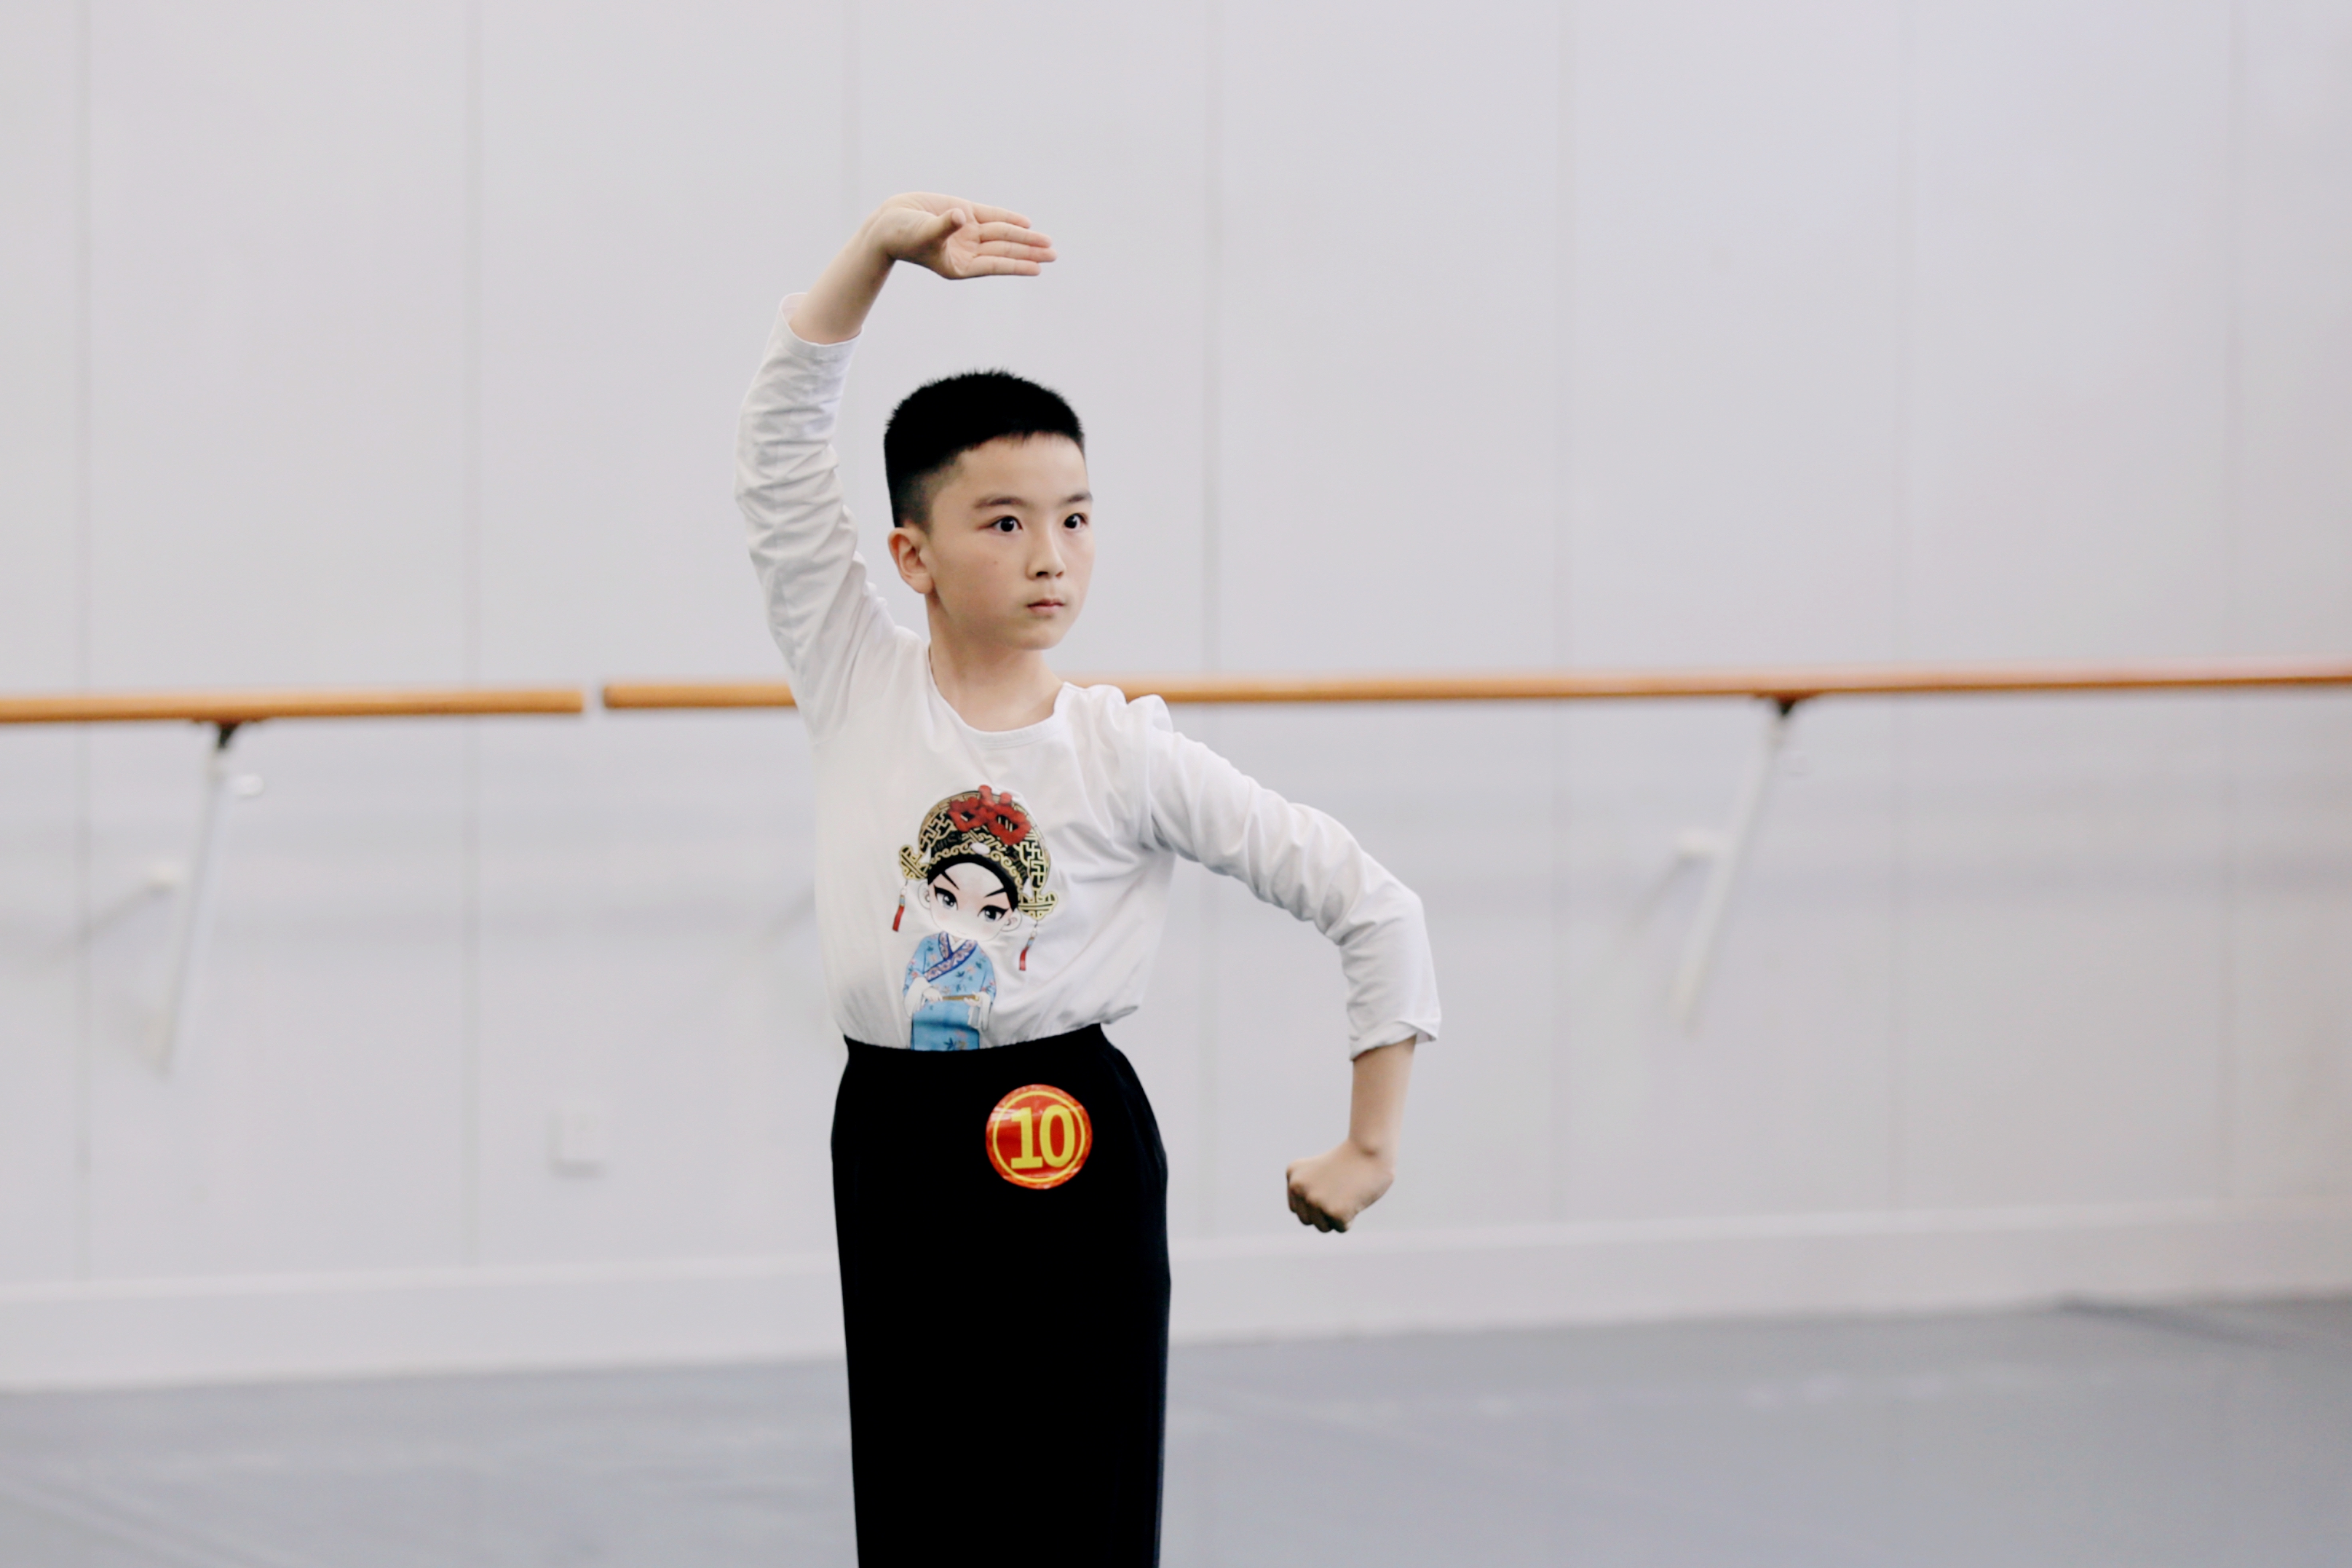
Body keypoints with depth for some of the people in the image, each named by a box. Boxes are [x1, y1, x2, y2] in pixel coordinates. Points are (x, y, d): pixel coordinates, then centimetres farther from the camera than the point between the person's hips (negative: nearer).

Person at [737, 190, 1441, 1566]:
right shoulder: (859, 688, -1)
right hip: (896, 1140, 2)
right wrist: (883, 249, -17)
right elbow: (782, 450, -8)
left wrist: (1373, 1143, -6)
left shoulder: (1127, 757, -7)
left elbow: (1375, 907, -6)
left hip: (1069, 1145, -2)